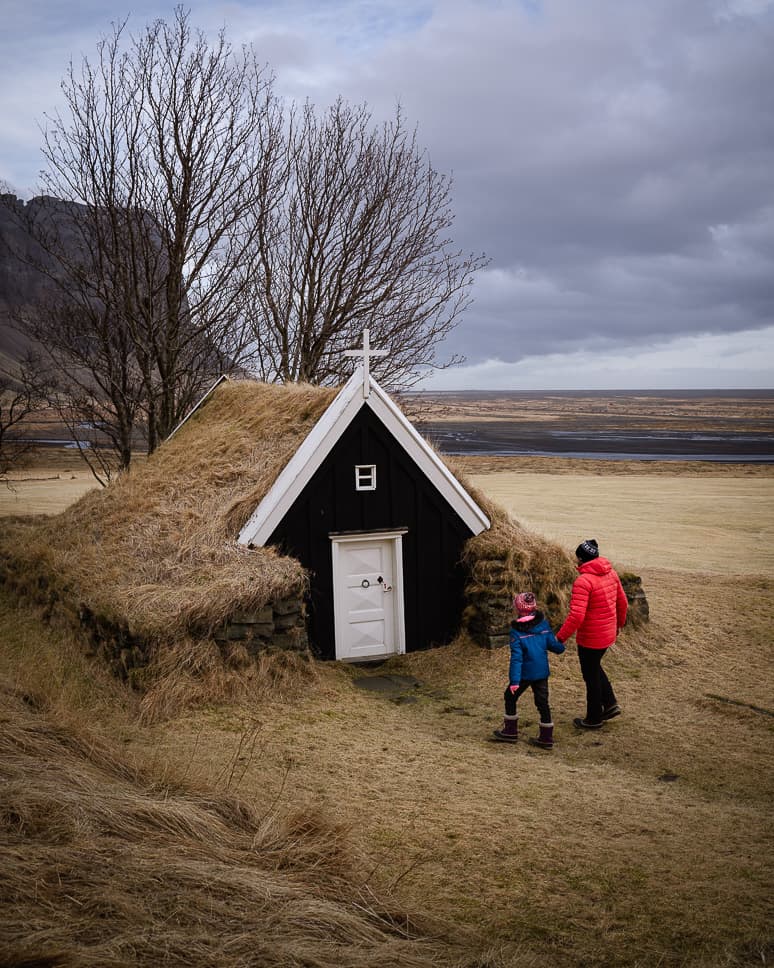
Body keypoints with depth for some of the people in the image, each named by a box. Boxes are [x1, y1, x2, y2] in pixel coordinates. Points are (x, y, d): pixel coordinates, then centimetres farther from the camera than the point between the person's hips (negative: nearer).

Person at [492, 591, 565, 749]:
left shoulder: (516, 631, -16)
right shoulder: (543, 624, -3)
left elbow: (516, 657, -20)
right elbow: (553, 644, 2)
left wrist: (514, 680, -20)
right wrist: (561, 648, 26)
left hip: (525, 673, -4)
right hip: (542, 672, 4)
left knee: (510, 697, 15)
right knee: (542, 702, 11)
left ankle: (510, 731, 22)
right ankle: (546, 737, 13)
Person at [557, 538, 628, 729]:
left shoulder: (583, 581, -24)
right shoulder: (611, 573, 1)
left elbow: (576, 616, -29)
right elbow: (622, 603, 11)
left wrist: (560, 637, -20)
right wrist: (619, 624, 27)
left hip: (590, 638, -8)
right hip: (608, 633, 8)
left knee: (591, 676, 9)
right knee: (595, 668, 28)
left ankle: (594, 719, 24)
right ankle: (610, 704, 26)